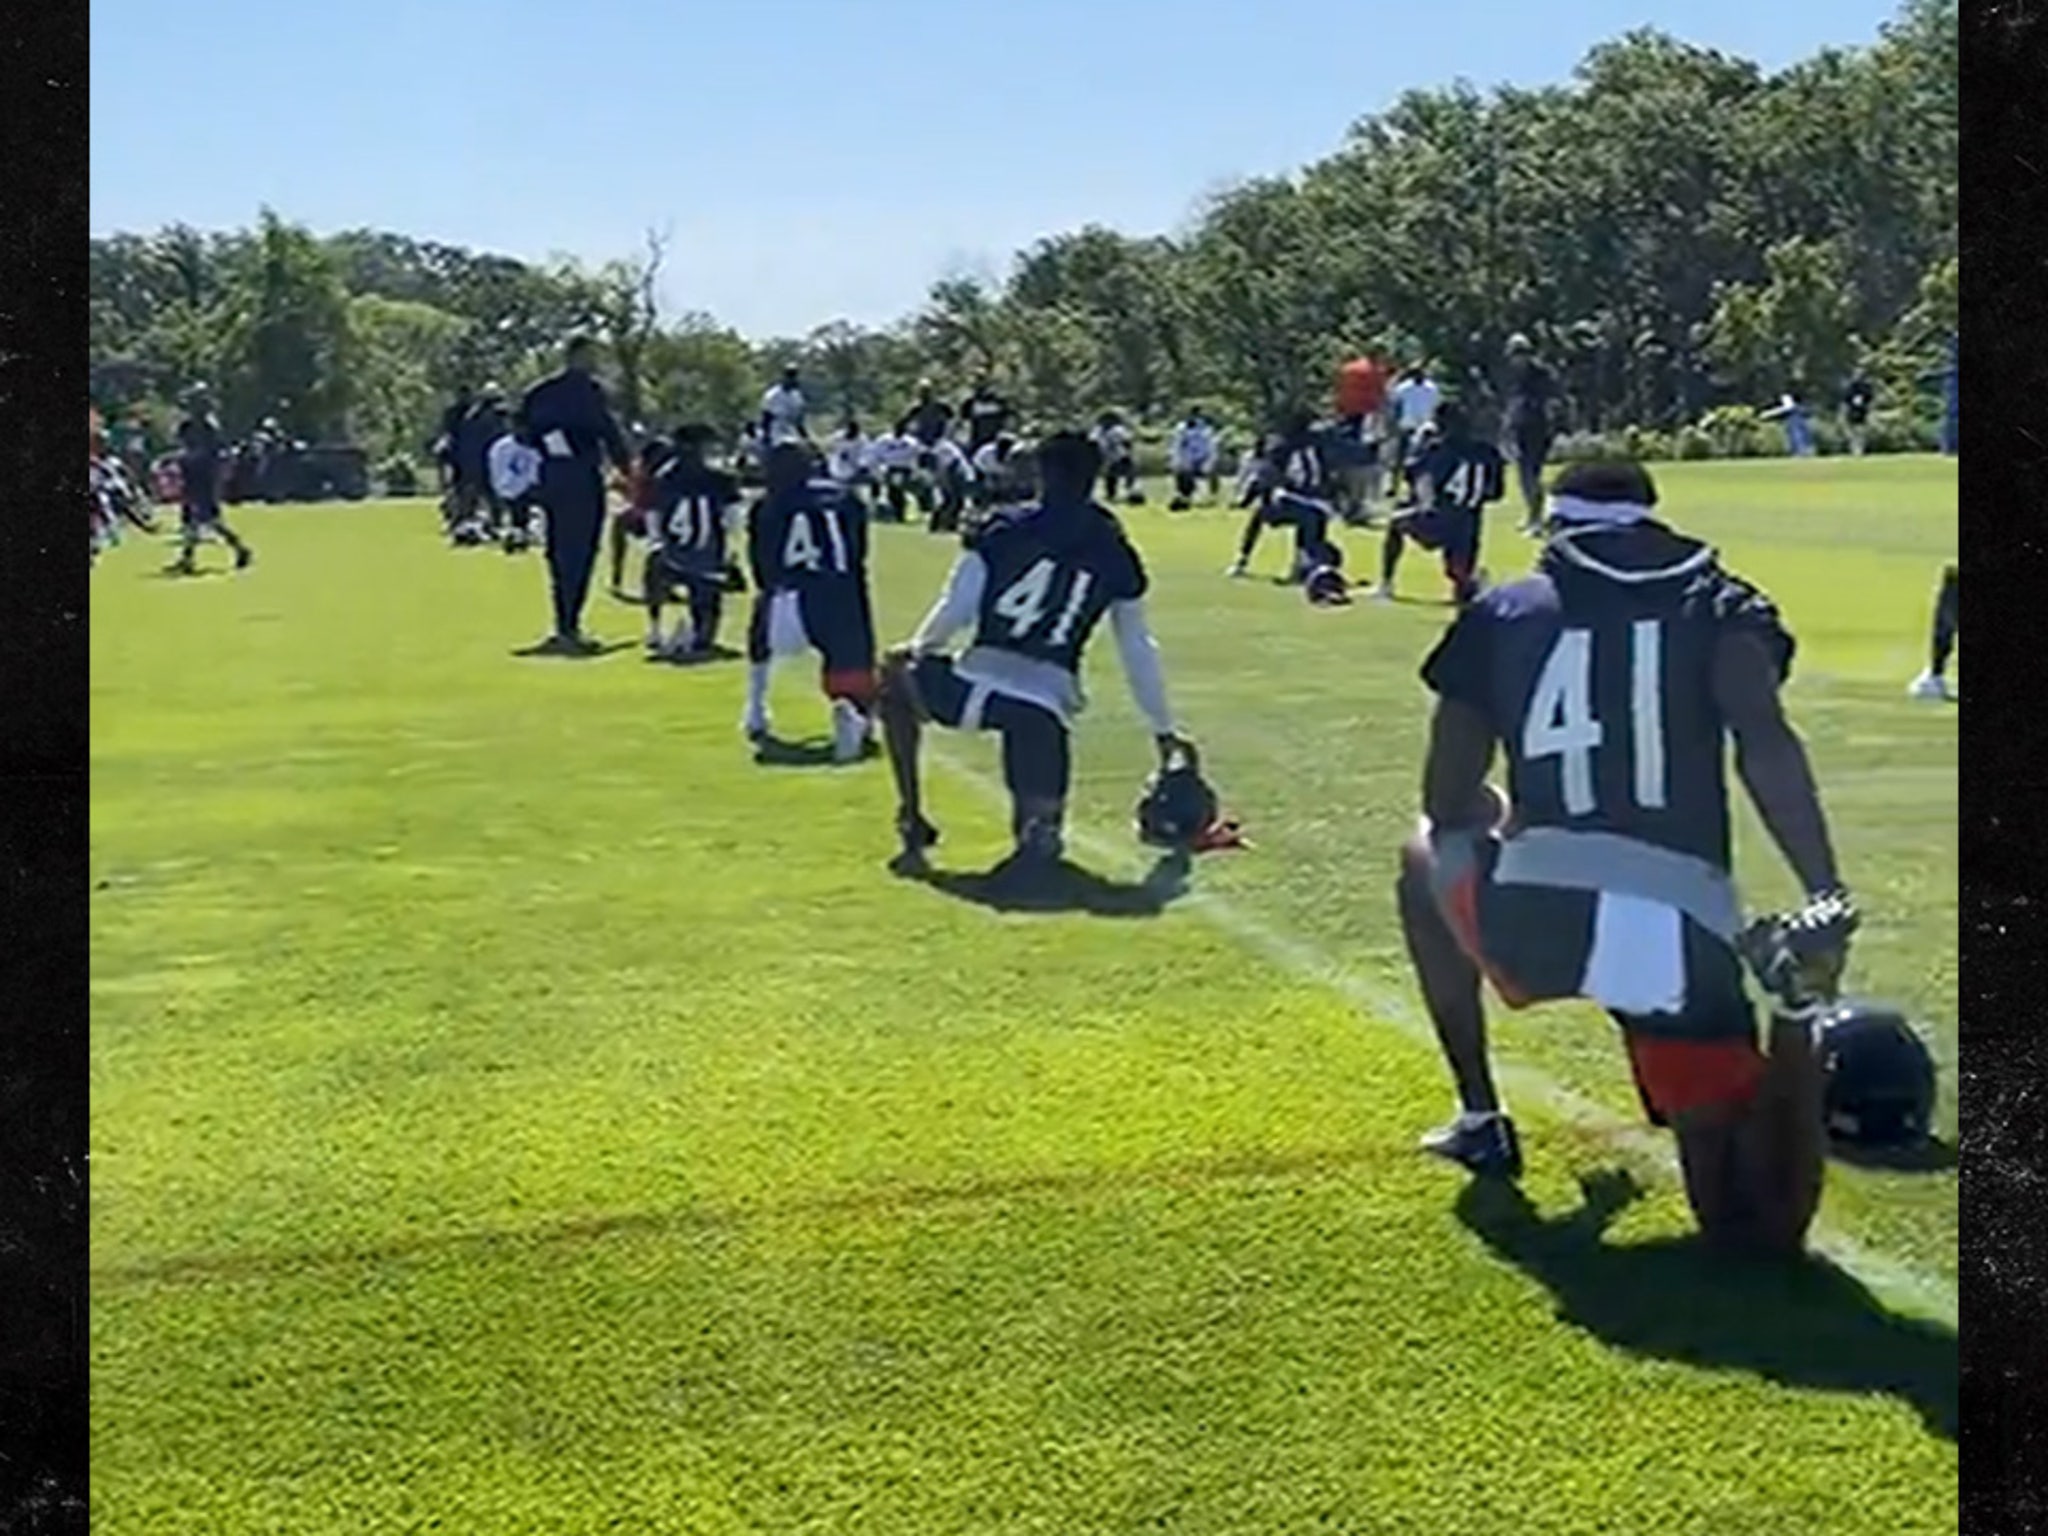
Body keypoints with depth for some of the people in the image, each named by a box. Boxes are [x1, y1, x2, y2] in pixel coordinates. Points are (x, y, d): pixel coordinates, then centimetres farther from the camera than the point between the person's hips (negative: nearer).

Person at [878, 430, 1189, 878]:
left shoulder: (1003, 528, 5)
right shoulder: (1115, 553, 12)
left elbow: (955, 610, 2)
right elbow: (1138, 650, 18)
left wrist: (917, 649, 23)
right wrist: (1164, 730, 28)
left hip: (981, 683, -1)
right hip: (1048, 701, 1)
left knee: (898, 675, 32)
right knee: (1040, 826, 18)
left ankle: (912, 822, 23)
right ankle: (1038, 828, -24)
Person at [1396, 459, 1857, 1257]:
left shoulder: (1506, 613, 16)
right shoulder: (1716, 604, 15)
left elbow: (1448, 800, 17)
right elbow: (1764, 742, -6)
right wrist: (1827, 896, -11)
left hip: (1535, 915, -1)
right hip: (1682, 929, 1)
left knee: (1430, 857, 39)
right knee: (1753, 1223, 15)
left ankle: (1480, 1117, 36)